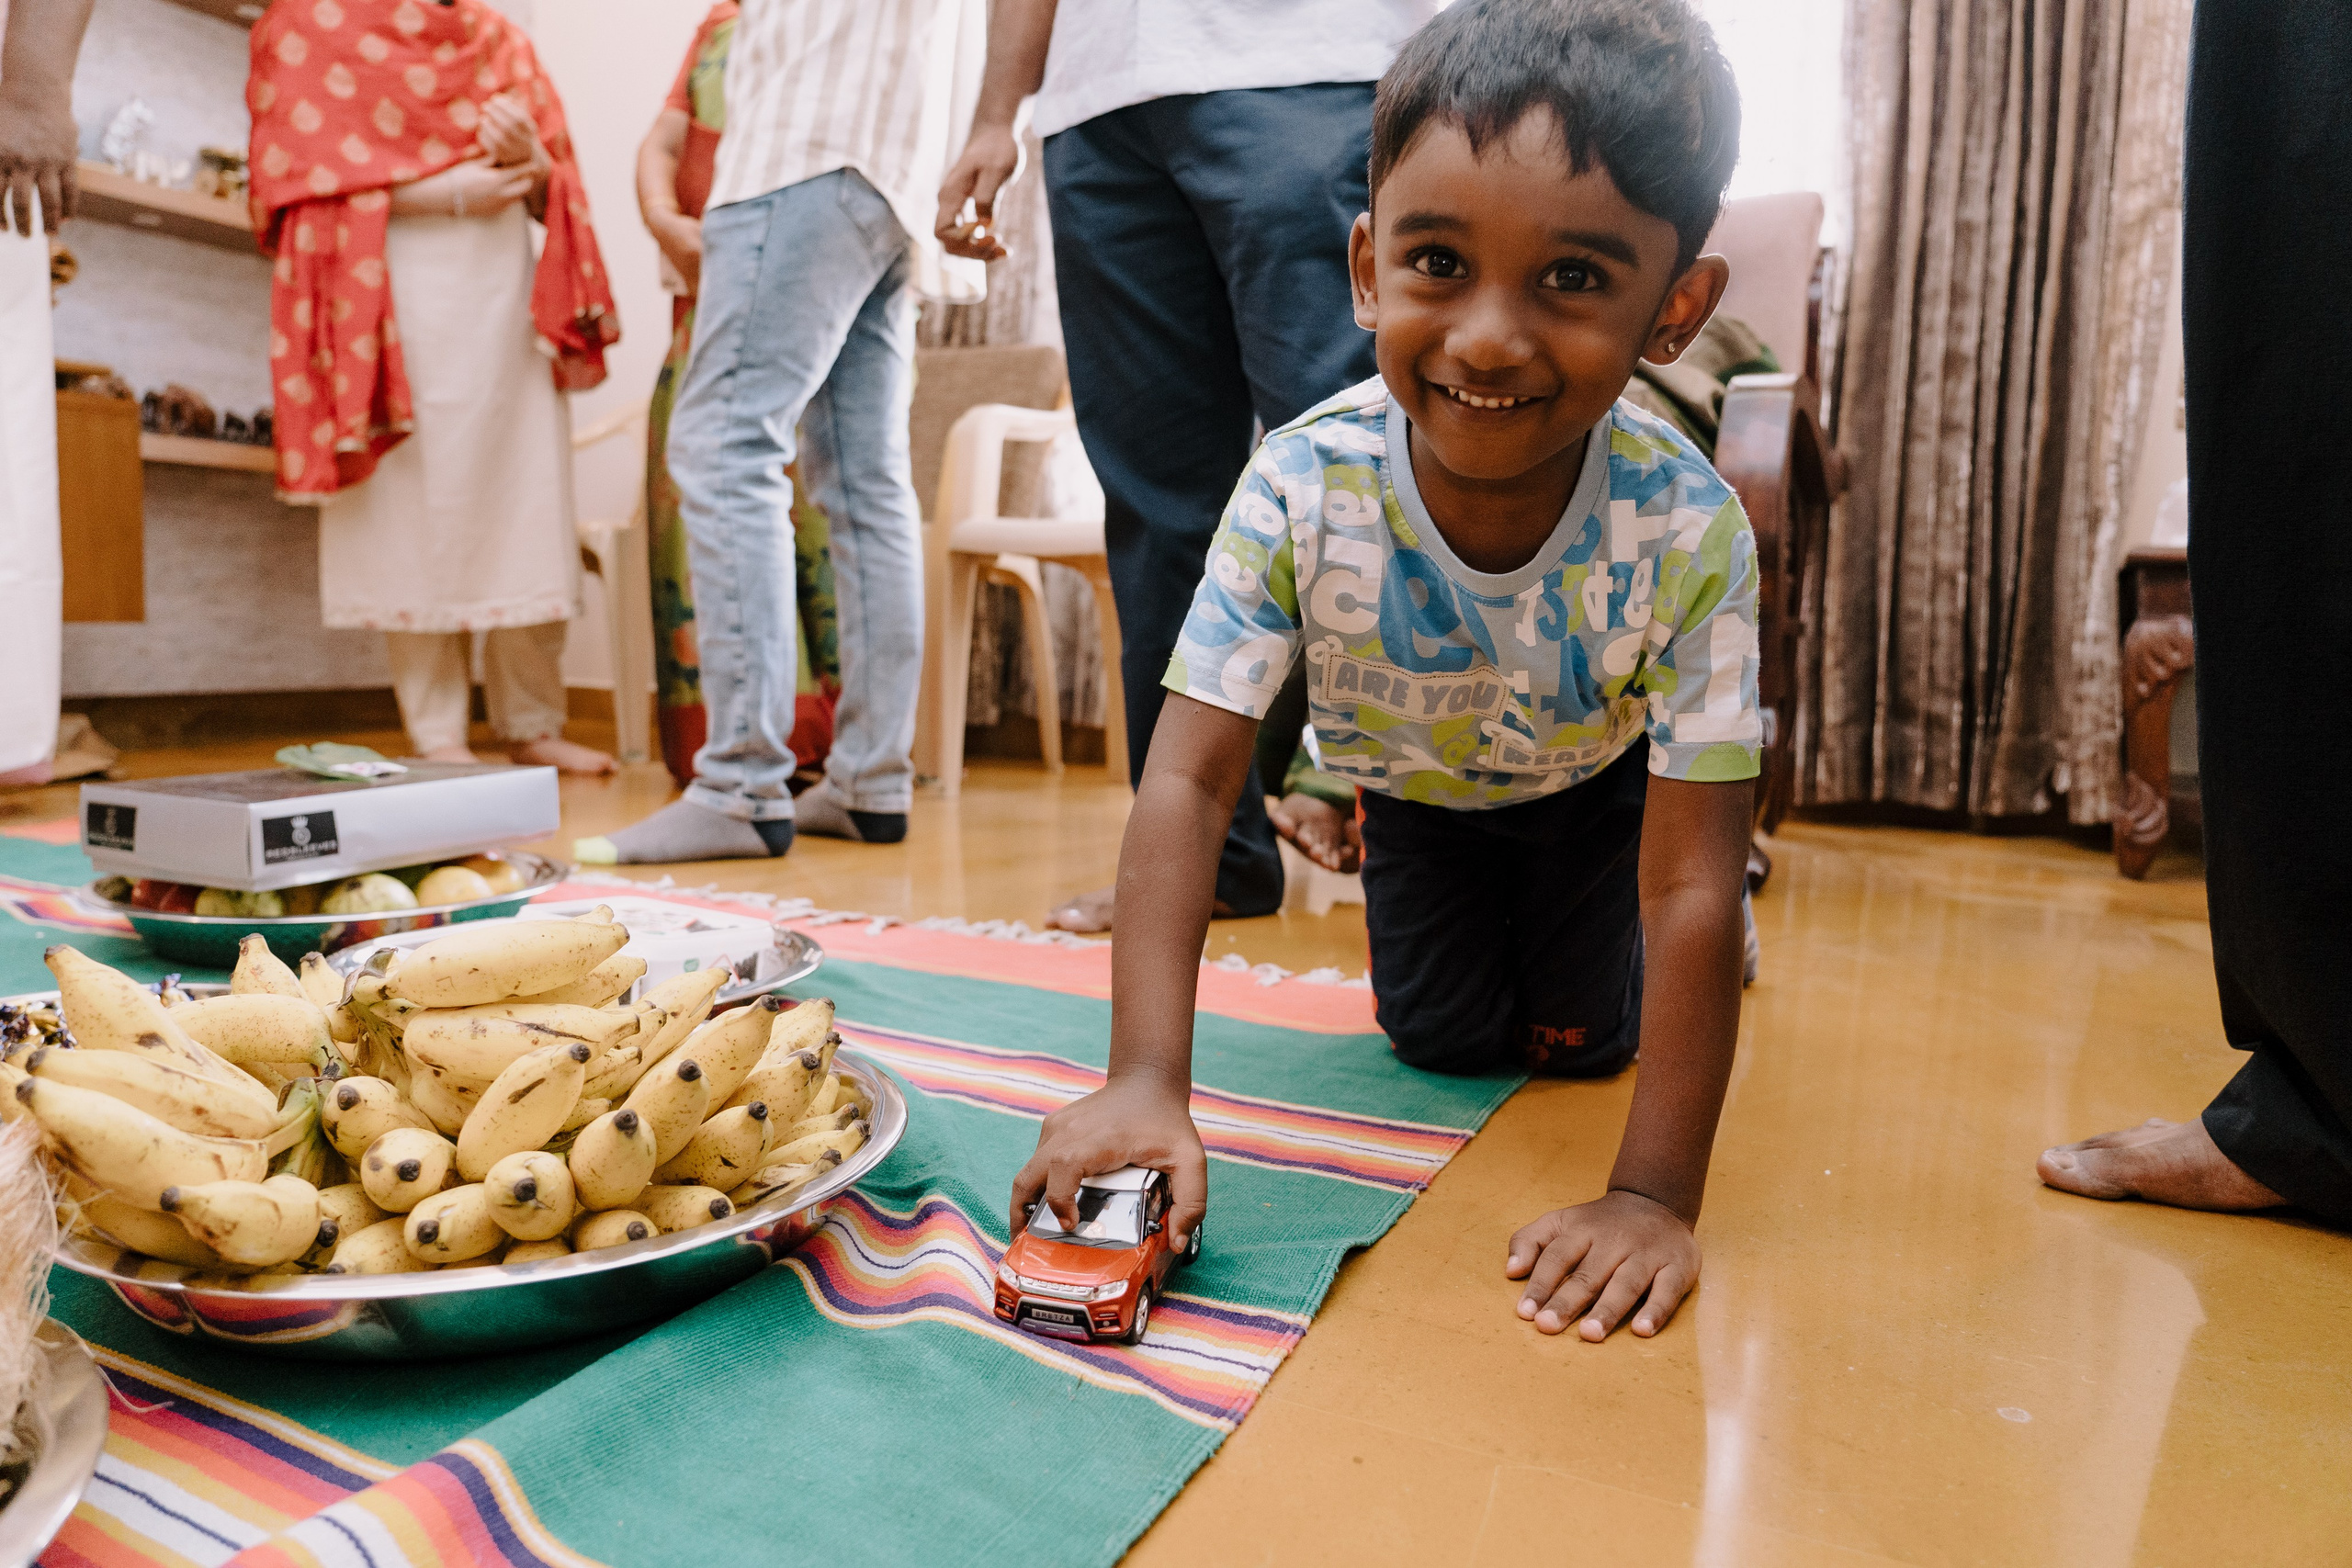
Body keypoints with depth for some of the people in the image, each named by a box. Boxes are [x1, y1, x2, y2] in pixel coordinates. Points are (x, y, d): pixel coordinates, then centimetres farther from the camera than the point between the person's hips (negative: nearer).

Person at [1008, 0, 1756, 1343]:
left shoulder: (1687, 532, -39)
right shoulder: (1302, 488, -37)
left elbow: (1693, 889, -36)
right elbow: (1188, 784, -37)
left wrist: (1656, 1197, -38)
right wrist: (1146, 1081, -44)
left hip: (1598, 780, 0)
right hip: (1417, 780, 1)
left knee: (1575, 1040, 2)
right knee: (1444, 1042, 5)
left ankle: (1599, 943, 36)